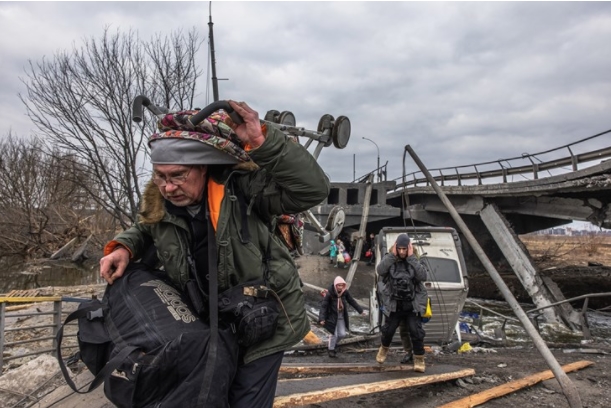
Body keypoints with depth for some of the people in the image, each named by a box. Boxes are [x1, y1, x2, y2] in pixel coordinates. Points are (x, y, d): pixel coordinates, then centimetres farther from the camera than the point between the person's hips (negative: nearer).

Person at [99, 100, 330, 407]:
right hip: (207, 326, 5)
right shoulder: (158, 204, -9)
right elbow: (146, 231, 15)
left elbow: (312, 189, -34)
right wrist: (124, 247, -8)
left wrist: (262, 140, -41)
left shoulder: (242, 187, -26)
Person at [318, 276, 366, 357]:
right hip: (332, 317, -5)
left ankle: (334, 343, 37)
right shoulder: (329, 293, -22)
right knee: (334, 334, -3)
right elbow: (323, 306, -21)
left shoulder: (345, 292, -9)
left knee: (342, 334, 7)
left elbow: (352, 301, 6)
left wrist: (360, 310, 12)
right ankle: (331, 350, 21)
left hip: (341, 317, 5)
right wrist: (322, 318, -29)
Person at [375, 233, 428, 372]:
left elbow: (423, 276, -16)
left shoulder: (415, 261, 1)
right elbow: (380, 271, -19)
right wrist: (392, 255, -19)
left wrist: (411, 258, -16)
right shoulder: (388, 259, 0)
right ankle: (384, 349, 39)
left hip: (412, 305, 0)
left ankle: (419, 359, 13)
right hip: (393, 305, 0)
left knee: (416, 332, -6)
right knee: (388, 330, 8)